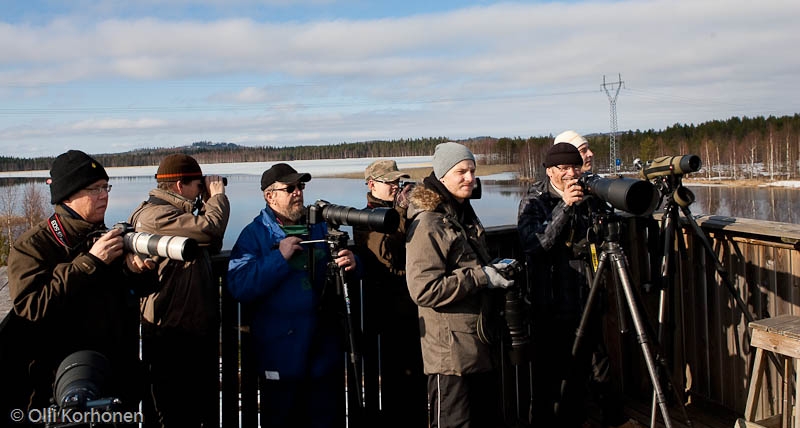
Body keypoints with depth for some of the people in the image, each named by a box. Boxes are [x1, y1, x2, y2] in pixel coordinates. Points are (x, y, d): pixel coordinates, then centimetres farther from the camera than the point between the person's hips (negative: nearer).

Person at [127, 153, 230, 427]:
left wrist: (208, 202, 8)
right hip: (172, 335, -10)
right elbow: (210, 228, -26)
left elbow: (211, 246, 18)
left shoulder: (176, 212, 15)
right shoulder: (154, 214, -17)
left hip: (196, 329, 10)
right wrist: (218, 196, -7)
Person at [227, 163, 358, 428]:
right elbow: (238, 288, -15)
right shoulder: (255, 234, -3)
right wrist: (280, 257, -20)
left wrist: (351, 264, -8)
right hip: (281, 356, -4)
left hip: (326, 352, 4)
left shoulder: (320, 227, 11)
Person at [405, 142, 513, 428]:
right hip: (449, 351, -9)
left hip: (481, 346, 9)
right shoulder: (427, 224, -15)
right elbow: (424, 290, -22)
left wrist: (495, 268, 9)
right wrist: (481, 276, -20)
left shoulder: (466, 215, 14)